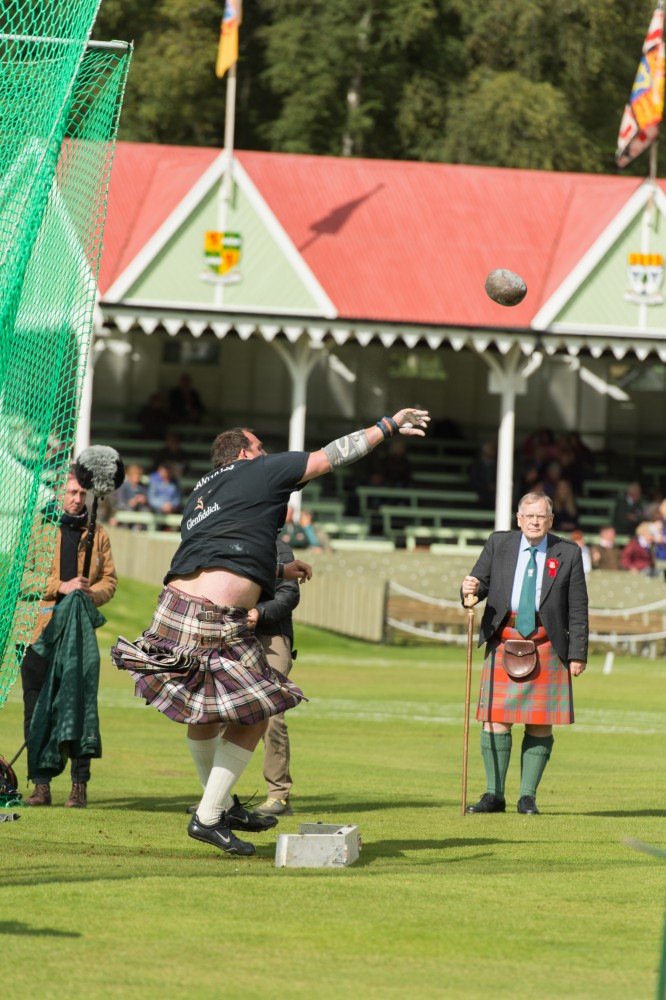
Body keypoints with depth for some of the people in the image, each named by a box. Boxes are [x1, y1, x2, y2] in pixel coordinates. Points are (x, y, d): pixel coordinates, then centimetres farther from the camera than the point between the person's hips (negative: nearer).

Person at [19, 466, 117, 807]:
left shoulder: (97, 534, 15)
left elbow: (110, 581, 11)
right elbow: (25, 577, -1)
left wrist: (92, 594, -11)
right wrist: (61, 586, -14)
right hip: (41, 631, -1)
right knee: (36, 709, -2)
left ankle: (80, 785, 2)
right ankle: (41, 784, 3)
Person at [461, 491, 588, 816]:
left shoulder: (568, 554, 5)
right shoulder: (499, 544, 8)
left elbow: (578, 609, 5)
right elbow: (480, 580, 10)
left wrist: (577, 653, -1)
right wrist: (471, 589, -15)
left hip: (546, 645, -1)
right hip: (503, 642, 1)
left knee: (540, 723, -1)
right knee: (496, 718, -3)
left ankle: (528, 796, 6)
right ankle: (494, 795, 3)